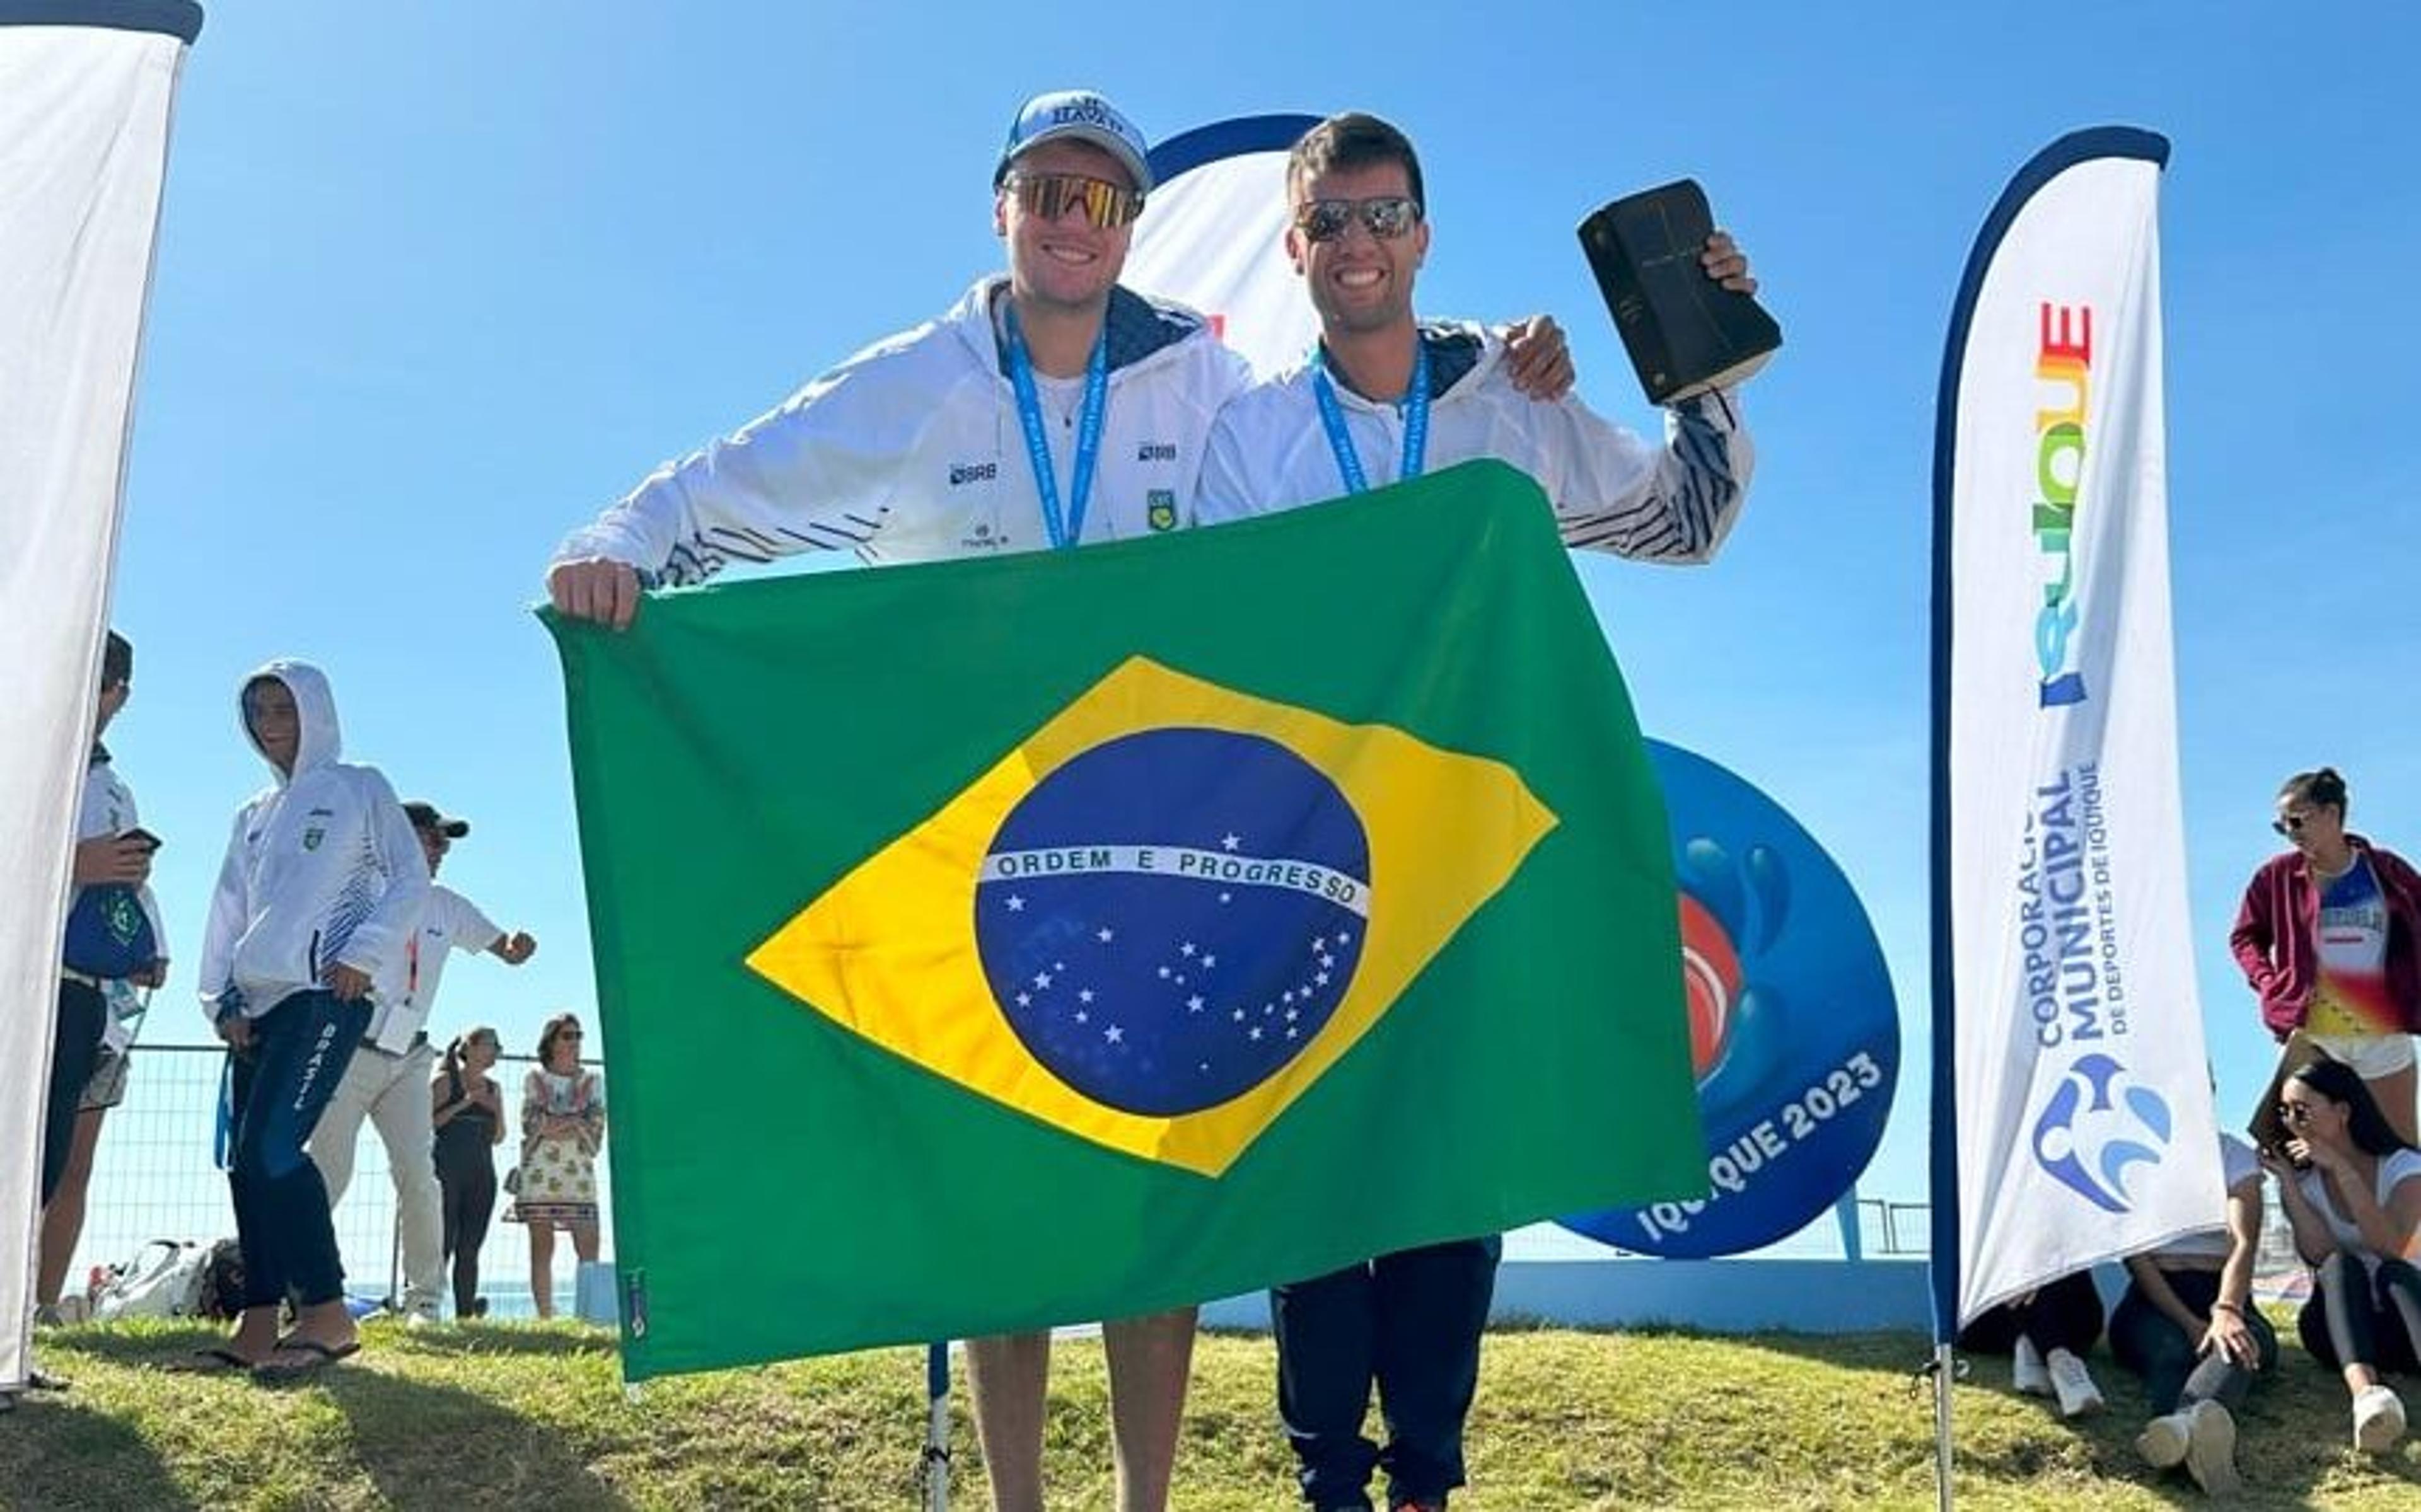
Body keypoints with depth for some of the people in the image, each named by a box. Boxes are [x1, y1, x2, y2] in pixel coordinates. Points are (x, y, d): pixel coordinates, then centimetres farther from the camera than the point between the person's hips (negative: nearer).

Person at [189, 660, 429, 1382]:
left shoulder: (359, 789, 8)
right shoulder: (253, 815, 24)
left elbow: (410, 878, -1)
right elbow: (228, 910, 21)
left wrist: (364, 953, -13)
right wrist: (222, 996, 8)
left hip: (329, 993, -7)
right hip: (259, 999, 7)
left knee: (273, 1146, -20)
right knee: (246, 1159, 2)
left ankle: (326, 1314, -16)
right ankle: (258, 1325, 4)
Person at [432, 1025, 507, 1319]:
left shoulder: (492, 1088, 16)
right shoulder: (446, 1080, 2)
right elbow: (428, 1122, -7)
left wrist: (497, 1110, -1)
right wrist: (463, 1104, -14)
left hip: (482, 1174, 5)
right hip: (448, 1171, -5)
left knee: (470, 1248, 1)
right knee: (443, 1243, -12)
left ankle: (466, 1312, -1)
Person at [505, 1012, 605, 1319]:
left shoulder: (591, 1081, 15)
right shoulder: (535, 1079, 12)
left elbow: (597, 1126, 5)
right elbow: (531, 1124, 1)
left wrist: (556, 1126, -8)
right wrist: (576, 1124, -5)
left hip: (579, 1172, 1)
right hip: (540, 1171, -1)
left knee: (589, 1248, -8)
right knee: (542, 1246, -3)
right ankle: (545, 1316, -2)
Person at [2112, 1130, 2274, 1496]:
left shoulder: (2235, 1155, 12)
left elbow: (2244, 1243, -6)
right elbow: (2134, 1255, -2)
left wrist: (2226, 1312, -27)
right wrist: (2190, 1324, -19)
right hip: (2153, 1302, 0)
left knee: (2243, 1345, -36)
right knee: (2169, 1348, -35)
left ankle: (2185, 1424, -72)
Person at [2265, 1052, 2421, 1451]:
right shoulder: (2302, 1178, 5)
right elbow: (2322, 1256, -13)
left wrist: (2341, 1168, -22)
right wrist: (2287, 1180, -16)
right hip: (2338, 1322, 1)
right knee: (2342, 1266, -30)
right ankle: (2364, 1392, -60)